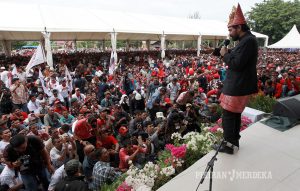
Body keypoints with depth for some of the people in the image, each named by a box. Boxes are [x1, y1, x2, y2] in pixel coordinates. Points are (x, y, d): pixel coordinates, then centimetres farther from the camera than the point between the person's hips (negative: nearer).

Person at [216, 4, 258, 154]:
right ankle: (234, 141, 33)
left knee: (228, 116, 0)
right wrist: (228, 53, 0)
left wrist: (225, 54, -11)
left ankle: (228, 145, 13)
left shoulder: (248, 41, -19)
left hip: (237, 87, -10)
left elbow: (236, 64, -25)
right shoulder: (246, 40, 13)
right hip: (239, 85, 10)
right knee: (235, 114, 19)